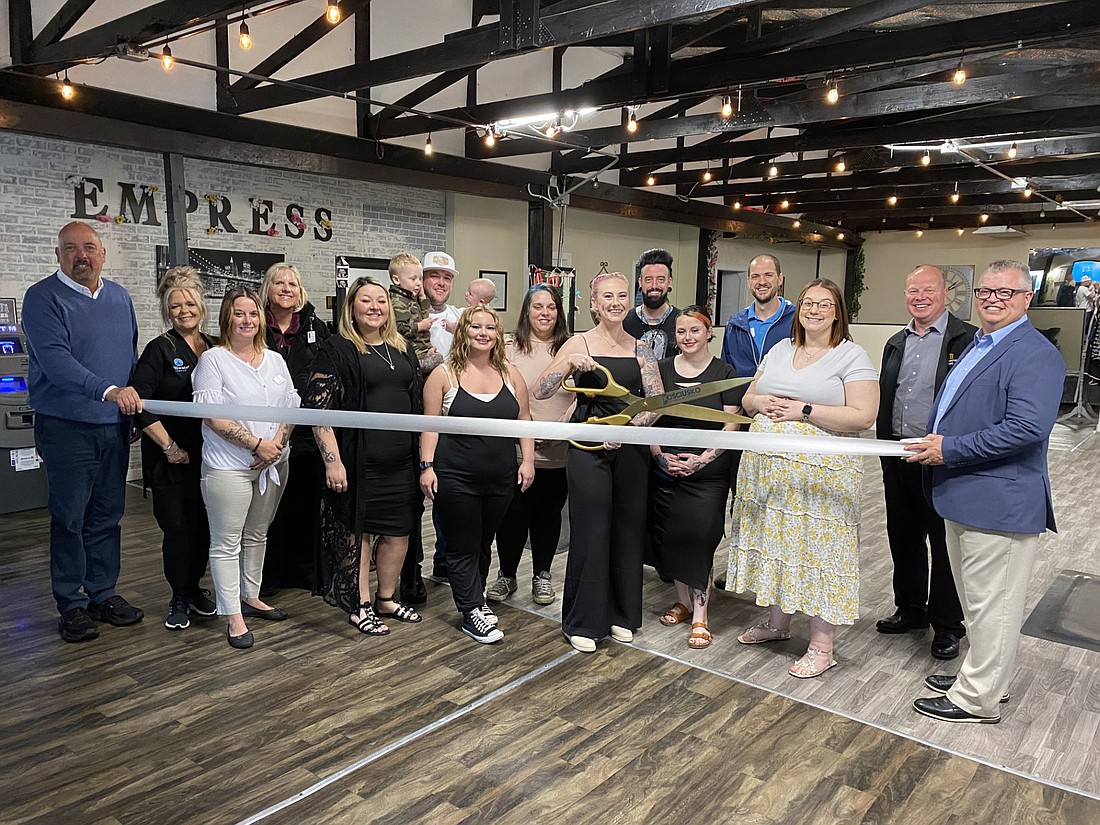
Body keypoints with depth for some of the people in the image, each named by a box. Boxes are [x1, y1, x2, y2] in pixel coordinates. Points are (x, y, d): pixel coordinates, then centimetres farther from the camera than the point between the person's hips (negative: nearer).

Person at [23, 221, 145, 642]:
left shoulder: (120, 297, 11)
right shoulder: (42, 298, -8)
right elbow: (55, 359, -22)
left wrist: (134, 406, 16)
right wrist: (109, 391, -33)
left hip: (115, 427, 6)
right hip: (67, 429, -5)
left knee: (107, 516, 12)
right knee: (69, 519, 2)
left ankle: (103, 594, 24)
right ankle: (72, 605, 14)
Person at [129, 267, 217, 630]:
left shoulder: (215, 349, 8)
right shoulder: (160, 350, -7)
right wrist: (170, 446, -14)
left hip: (209, 455, 4)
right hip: (172, 459, -4)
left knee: (204, 525, 10)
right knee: (178, 528, 0)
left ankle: (194, 587, 29)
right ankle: (179, 600, 17)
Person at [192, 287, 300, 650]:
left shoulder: (275, 360, 10)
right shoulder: (213, 359, -7)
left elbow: (292, 407, 9)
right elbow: (211, 416, -14)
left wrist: (278, 441, -8)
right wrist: (257, 444, -17)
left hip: (273, 464, 6)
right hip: (228, 467, -6)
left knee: (257, 536, 17)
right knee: (227, 542, 0)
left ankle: (251, 597, 32)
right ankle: (234, 617, 7)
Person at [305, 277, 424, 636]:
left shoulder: (404, 350, 13)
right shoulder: (337, 350, -6)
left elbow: (418, 402, 20)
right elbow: (318, 408, -12)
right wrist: (332, 460, -18)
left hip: (400, 461, 6)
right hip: (358, 462, -6)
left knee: (398, 531, 12)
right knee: (356, 532, 5)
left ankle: (386, 600, 30)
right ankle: (360, 606, 20)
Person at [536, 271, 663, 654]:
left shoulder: (640, 348, 6)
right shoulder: (579, 343, -1)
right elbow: (541, 391, -7)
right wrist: (570, 363, -22)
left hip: (631, 446, 3)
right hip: (588, 446, -3)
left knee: (628, 529, 9)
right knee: (590, 530, -1)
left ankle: (621, 614, 26)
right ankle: (582, 621, 14)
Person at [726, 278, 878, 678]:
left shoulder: (852, 356, -4)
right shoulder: (779, 350, 14)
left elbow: (863, 416, -14)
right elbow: (747, 398, 18)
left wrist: (803, 410, -17)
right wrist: (760, 402, -6)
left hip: (820, 474, -6)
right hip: (769, 468, 6)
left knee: (817, 549, -1)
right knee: (775, 540, 13)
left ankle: (821, 644, 10)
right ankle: (777, 621, 31)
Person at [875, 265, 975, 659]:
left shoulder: (968, 339, -9)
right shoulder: (896, 343, 13)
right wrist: (886, 450, 14)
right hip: (899, 457, 7)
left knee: (945, 544, 6)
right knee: (903, 537, 16)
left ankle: (947, 624, 21)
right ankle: (910, 609, 34)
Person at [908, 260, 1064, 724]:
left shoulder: (1035, 354, -15)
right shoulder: (976, 347, 16)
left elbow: (1027, 427, -27)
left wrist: (950, 450, -21)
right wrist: (934, 443, 6)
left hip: (1000, 504, -10)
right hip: (963, 498, 10)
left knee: (990, 606, 3)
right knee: (976, 601, 22)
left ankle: (977, 700, 17)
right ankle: (983, 676, 38)